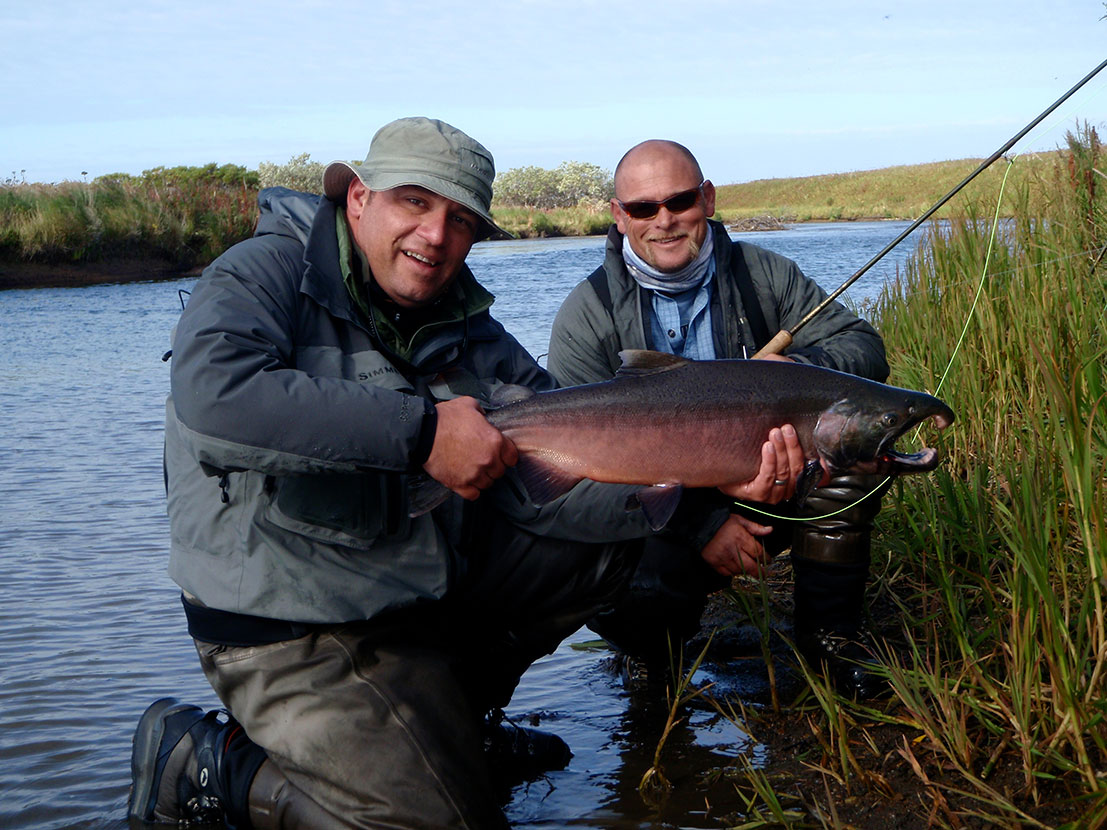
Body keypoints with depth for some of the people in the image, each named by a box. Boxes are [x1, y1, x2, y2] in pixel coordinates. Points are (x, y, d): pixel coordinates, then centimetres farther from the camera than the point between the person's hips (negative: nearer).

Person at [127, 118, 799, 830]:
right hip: (293, 634, -8)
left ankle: (456, 718, 18)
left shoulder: (472, 337, 6)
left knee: (603, 544, 9)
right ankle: (208, 765, 1)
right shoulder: (267, 275, -13)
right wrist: (420, 431, -33)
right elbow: (214, 393, -35)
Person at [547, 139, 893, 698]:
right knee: (613, 593, -33)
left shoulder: (763, 275, -1)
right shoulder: (586, 316, -9)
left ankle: (828, 633, -8)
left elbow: (865, 348, -5)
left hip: (773, 492, 3)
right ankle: (655, 643, 8)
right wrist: (704, 526, -24)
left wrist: (800, 368, -29)